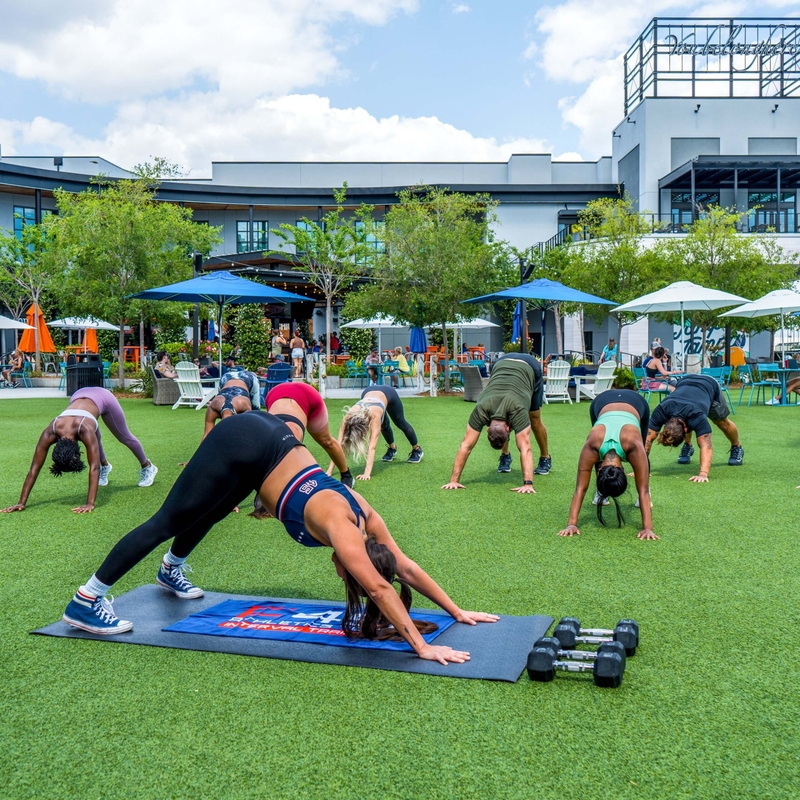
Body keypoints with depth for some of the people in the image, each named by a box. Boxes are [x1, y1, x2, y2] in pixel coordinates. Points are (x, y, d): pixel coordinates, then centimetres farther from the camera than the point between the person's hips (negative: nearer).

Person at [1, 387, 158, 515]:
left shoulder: (84, 430, -46)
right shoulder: (49, 434, -35)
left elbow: (94, 468, -48)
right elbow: (34, 469, -32)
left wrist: (90, 504, -52)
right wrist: (21, 503, -35)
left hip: (102, 397, -3)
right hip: (79, 396, 3)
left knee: (124, 437, 18)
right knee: (94, 439, 20)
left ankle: (148, 467, 41)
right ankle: (105, 465, 52)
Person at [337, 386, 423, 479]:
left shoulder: (374, 415, -47)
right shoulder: (349, 416, -38)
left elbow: (372, 447, -51)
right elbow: (339, 443, -40)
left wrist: (367, 473, -58)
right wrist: (329, 471, -46)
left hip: (387, 393, -3)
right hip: (368, 392, 3)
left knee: (401, 424, 16)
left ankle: (417, 450, 40)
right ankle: (392, 448, 45)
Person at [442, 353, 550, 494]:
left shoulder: (517, 410, -43)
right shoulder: (480, 410, -34)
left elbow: (525, 448, -48)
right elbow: (465, 446, -34)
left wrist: (528, 484, -54)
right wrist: (454, 480, -37)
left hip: (530, 367, -3)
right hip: (502, 364, 3)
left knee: (534, 420, 2)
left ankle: (545, 458, 23)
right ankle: (505, 456, 18)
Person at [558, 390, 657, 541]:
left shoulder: (634, 445, -43)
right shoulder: (591, 447, -40)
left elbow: (643, 491, -40)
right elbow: (580, 488, -35)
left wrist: (648, 528, -45)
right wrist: (571, 524, -40)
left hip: (636, 402, -1)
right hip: (602, 402, 1)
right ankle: (601, 490, 16)